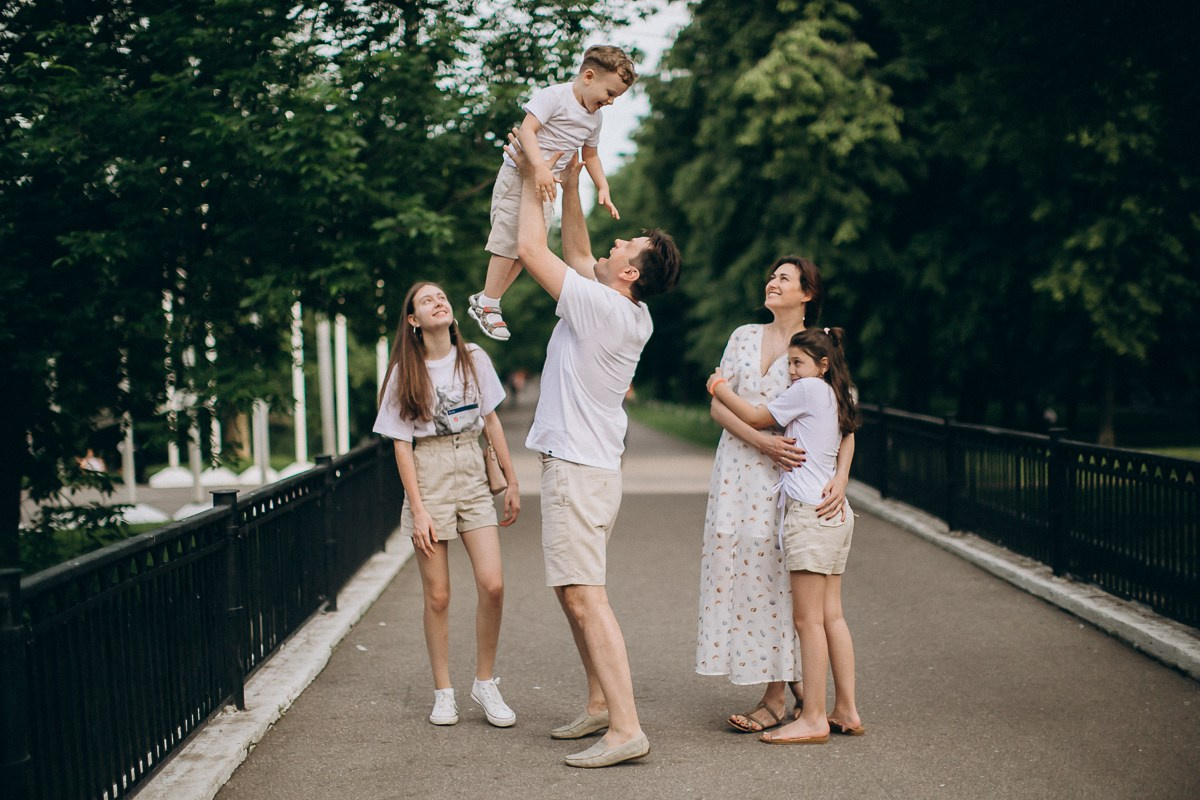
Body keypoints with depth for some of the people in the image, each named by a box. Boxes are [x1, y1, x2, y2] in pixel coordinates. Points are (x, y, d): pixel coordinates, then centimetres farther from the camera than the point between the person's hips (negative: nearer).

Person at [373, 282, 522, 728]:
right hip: (428, 477, -2)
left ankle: (485, 683, 9)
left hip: (472, 476, 2)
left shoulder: (474, 359, 4)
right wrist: (418, 510, -10)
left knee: (492, 584, -8)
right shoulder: (406, 372, -3)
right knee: (437, 595, 0)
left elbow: (491, 421, 12)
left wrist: (512, 482, 10)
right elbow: (401, 444, -4)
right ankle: (443, 693, 14)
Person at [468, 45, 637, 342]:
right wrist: (540, 166, -40)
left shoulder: (595, 117, 9)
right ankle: (486, 306, 3)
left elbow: (590, 155, 23)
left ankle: (487, 299, 16)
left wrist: (603, 189, 12)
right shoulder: (554, 96, -17)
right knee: (509, 241, -7)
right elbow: (527, 130, -27)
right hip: (520, 175, -8)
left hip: (548, 184, 8)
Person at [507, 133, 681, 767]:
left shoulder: (602, 305, -16)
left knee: (585, 597, -14)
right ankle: (600, 702, 26)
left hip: (578, 469, -10)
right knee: (573, 592, 18)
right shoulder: (633, 317, 8)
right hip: (586, 464, 10)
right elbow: (576, 252, 22)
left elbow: (531, 249, -12)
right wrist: (569, 184, 19)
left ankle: (626, 729, -17)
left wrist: (530, 183, 1)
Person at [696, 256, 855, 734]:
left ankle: (777, 698, 3)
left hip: (787, 476, -4)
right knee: (732, 565, 3)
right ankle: (795, 680, 16)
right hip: (736, 467, 4)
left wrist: (841, 475, -23)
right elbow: (718, 405, 4)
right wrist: (762, 441, -12)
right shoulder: (744, 337, 10)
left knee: (774, 575, -5)